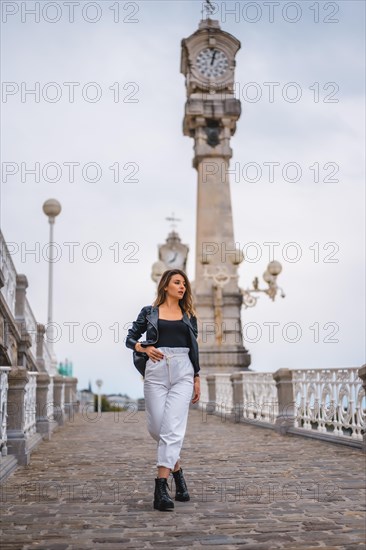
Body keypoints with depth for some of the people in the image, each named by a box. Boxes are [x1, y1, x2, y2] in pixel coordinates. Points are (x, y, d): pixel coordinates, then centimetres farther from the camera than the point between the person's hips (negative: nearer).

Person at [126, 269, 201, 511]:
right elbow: (130, 338, 12)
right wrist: (145, 348, -8)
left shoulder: (189, 315, 14)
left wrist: (197, 379, 12)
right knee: (156, 428, 1)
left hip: (183, 373, 0)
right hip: (156, 372, 0)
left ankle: (161, 488, -15)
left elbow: (194, 348, 16)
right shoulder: (149, 312, 9)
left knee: (172, 428, -13)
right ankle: (176, 467, 29)